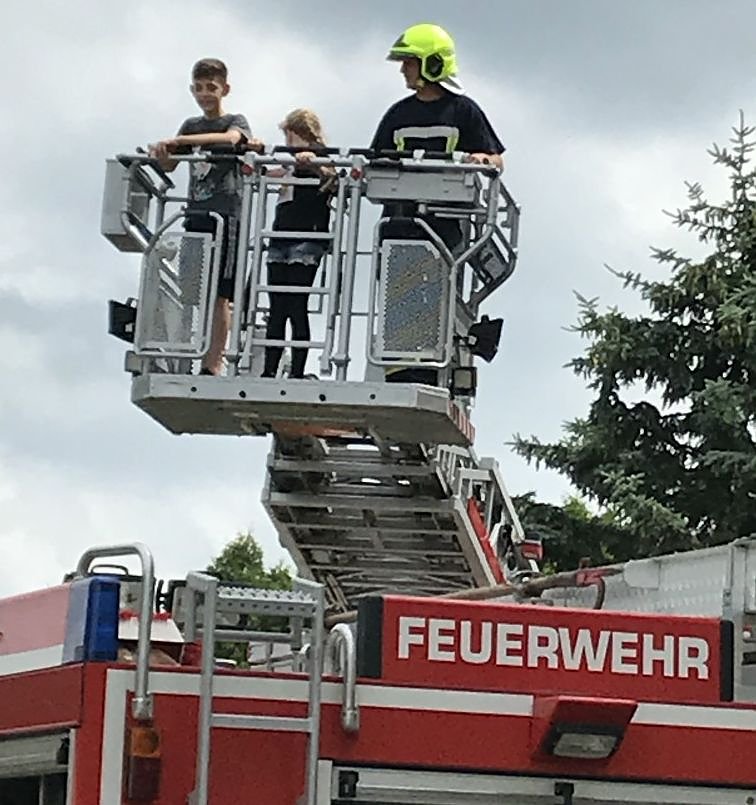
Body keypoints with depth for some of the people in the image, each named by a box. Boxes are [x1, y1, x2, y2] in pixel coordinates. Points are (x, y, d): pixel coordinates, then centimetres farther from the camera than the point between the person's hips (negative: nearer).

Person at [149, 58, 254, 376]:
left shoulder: (236, 121, 5)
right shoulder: (191, 126, 19)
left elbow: (229, 138, -20)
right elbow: (170, 165, 9)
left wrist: (178, 141, -30)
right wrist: (160, 152, -17)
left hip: (226, 214, -5)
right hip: (195, 213, 5)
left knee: (219, 293, -8)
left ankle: (213, 365, -12)